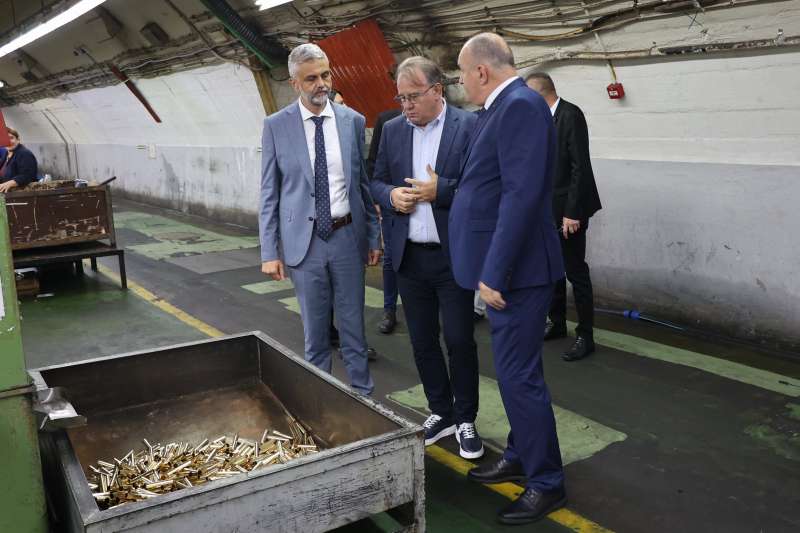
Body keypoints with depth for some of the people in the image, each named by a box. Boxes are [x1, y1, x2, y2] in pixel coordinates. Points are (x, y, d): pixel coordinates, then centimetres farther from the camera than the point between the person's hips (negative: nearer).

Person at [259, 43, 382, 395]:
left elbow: (364, 183, 8)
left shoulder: (352, 120, 2)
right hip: (304, 240, -1)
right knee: (314, 330, 11)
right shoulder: (276, 126, -2)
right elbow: (269, 192, -1)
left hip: (347, 236, 1)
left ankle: (362, 395, 24)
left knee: (353, 326, 10)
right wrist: (269, 251, -4)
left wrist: (373, 236, 7)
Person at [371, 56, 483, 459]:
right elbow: (377, 182, 12)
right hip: (409, 257, 5)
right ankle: (441, 413, 31)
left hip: (453, 256, -4)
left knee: (459, 340, 2)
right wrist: (391, 195, -9)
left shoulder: (470, 126, -8)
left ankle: (465, 420, 22)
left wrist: (441, 190, -22)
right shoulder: (393, 130, 7)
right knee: (423, 341, 13)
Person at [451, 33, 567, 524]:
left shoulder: (521, 105, -17)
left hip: (517, 269, -10)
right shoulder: (503, 108, 13)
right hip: (504, 266, 10)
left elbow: (522, 194, -25)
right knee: (514, 370, 20)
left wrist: (495, 273, -24)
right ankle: (520, 457, 36)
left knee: (519, 376, -1)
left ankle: (547, 483, 15)